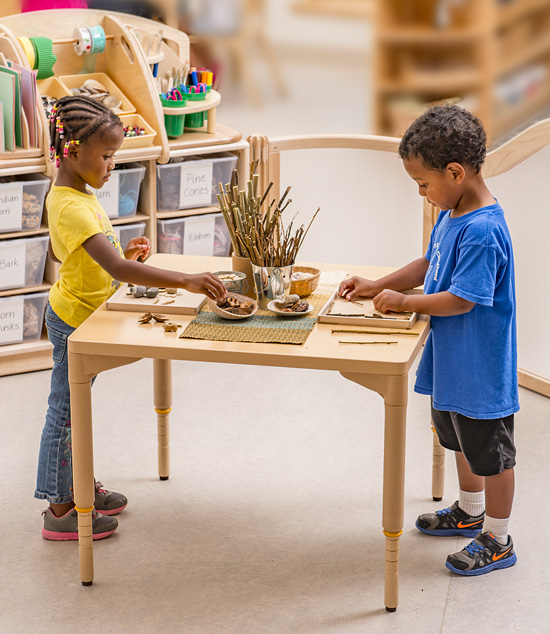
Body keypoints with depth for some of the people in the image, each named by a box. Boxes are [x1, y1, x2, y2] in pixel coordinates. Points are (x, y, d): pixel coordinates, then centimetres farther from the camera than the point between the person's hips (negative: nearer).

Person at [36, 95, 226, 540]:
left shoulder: (70, 195, 1)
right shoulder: (73, 209, -31)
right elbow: (118, 270, -41)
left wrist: (120, 253, 7)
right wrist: (186, 281, -46)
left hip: (78, 316, 10)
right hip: (74, 320, -10)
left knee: (75, 405, 21)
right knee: (66, 410, 1)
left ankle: (79, 484, 36)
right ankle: (61, 508, 12)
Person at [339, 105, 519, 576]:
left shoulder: (483, 231, -29)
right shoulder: (451, 214, 1)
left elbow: (461, 300, -29)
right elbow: (430, 266, 14)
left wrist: (403, 302, -18)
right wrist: (377, 287, 7)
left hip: (481, 368, -10)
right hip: (452, 361, 10)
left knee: (491, 452, 7)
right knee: (462, 440, 27)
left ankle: (497, 541, 22)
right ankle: (471, 512, 48)